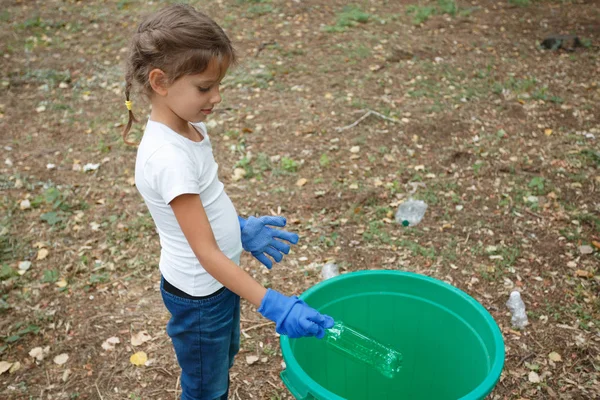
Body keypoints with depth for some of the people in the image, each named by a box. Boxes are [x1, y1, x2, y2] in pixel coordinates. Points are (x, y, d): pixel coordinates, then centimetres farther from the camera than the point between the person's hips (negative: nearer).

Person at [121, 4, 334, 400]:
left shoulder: (187, 125, -7)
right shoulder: (169, 158, -34)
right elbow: (206, 253, -31)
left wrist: (241, 228, 11)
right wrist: (272, 305, -31)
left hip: (220, 279, 8)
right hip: (199, 293, -8)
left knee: (225, 357, 31)